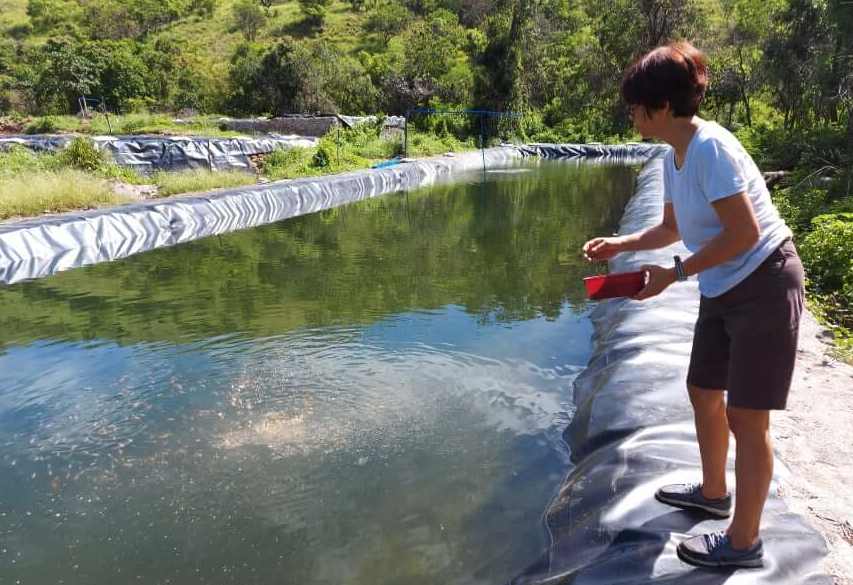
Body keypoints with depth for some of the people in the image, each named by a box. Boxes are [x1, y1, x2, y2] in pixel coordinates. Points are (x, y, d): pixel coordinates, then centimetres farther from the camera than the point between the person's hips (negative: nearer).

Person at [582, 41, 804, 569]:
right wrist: (620, 245, 9)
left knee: (746, 416, -1)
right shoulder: (675, 156, 6)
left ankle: (743, 542, 16)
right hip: (723, 292, 9)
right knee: (704, 392, 20)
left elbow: (744, 233, -25)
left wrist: (675, 274, -18)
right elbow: (673, 229, 19)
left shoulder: (710, 147, -22)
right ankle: (714, 492, 42)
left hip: (764, 287, -9)